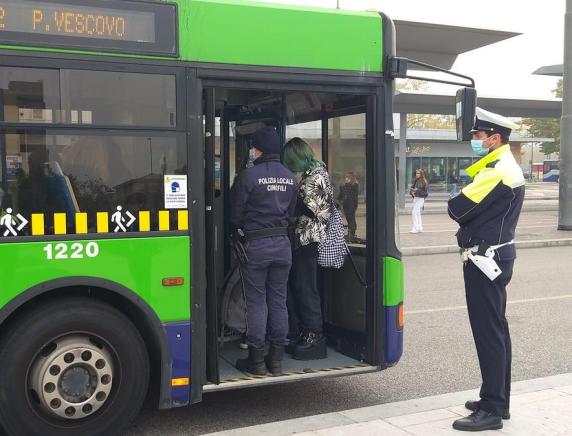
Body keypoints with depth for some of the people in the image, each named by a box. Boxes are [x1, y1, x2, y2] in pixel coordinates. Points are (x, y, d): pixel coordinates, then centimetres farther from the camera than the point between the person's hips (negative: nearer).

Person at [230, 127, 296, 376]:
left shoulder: (249, 175, -11)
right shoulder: (289, 177, 7)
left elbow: (235, 213, -5)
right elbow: (290, 211, 12)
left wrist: (239, 233, 14)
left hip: (255, 244, -5)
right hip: (282, 244, 5)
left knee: (255, 302, 2)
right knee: (278, 301, 10)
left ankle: (256, 361, 8)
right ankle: (276, 359, 16)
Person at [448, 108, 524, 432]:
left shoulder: (497, 171, -18)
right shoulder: (506, 167, 15)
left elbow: (457, 209, -20)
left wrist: (459, 203, -1)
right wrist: (471, 214, -2)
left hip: (485, 259, -11)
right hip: (497, 255, 11)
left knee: (488, 333, -5)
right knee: (496, 329, 15)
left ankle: (492, 411, 1)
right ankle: (498, 400, 26)